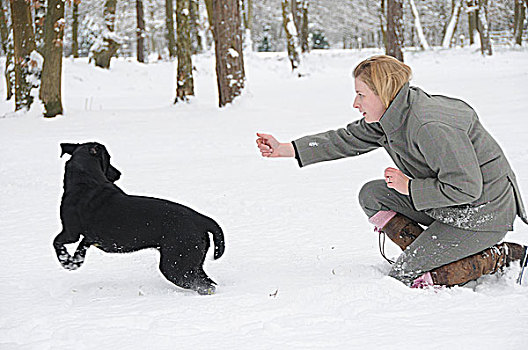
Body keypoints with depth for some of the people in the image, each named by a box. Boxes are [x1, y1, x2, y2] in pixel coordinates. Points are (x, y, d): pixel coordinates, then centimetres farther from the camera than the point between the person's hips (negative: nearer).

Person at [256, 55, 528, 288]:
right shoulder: (390, 116, 0)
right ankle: (427, 257, 6)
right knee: (372, 195, 8)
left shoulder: (430, 127, -30)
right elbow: (346, 140, 10)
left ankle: (503, 257, -4)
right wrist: (283, 150, 7)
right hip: (447, 207, 10)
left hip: (481, 214, -10)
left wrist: (410, 187, -18)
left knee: (404, 280, -11)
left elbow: (466, 187, -29)